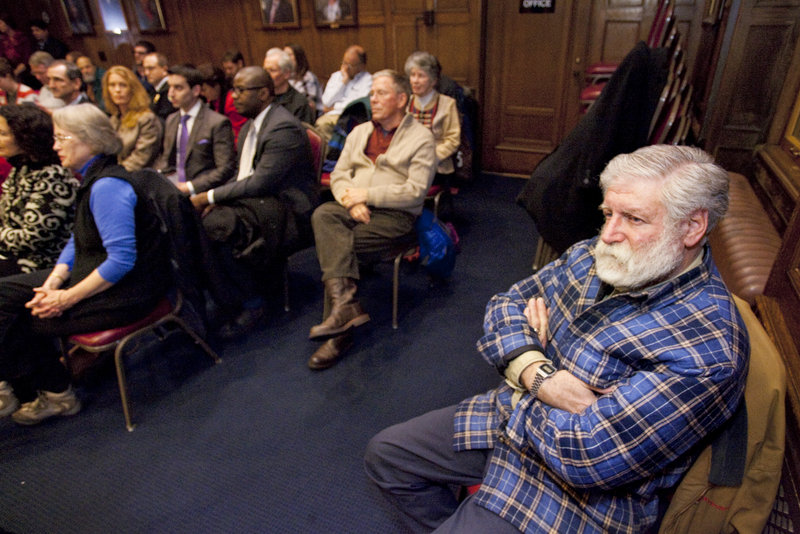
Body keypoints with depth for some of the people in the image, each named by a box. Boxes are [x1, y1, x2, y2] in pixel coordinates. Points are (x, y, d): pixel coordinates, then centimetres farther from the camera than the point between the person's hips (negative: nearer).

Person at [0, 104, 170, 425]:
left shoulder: (107, 186, -22)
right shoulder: (92, 179, 10)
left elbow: (122, 259, -28)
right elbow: (77, 241, 12)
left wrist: (68, 298, -20)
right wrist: (53, 282, -4)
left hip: (126, 292, -10)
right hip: (92, 274, 10)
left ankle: (56, 395, 17)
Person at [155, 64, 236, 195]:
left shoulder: (218, 123, -8)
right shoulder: (171, 120, 16)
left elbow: (226, 169, -13)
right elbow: (166, 159, 23)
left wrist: (190, 187, -17)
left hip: (199, 193, -6)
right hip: (174, 187, 7)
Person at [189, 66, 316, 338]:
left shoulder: (284, 128, -15)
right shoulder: (249, 128, 16)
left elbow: (260, 183, -21)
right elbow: (242, 176, 18)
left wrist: (210, 197, -15)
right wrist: (215, 199, -1)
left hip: (285, 209, -9)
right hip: (255, 199, 9)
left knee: (216, 225, -28)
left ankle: (252, 303, -11)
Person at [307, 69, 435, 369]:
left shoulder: (421, 138, 1)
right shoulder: (359, 132, 20)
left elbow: (416, 190, -10)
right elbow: (339, 175, 13)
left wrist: (367, 194, -12)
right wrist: (351, 201, -9)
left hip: (395, 214, -5)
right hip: (355, 207, 5)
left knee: (337, 245, -26)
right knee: (323, 215, -28)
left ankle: (339, 332, -16)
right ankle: (345, 303, -36)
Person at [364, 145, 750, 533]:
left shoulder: (706, 350, -27)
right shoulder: (593, 256, -5)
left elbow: (584, 456, -30)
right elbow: (507, 304, 0)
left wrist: (523, 375, -14)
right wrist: (537, 375, -18)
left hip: (583, 497, -6)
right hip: (513, 417, 7)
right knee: (384, 454, 14)